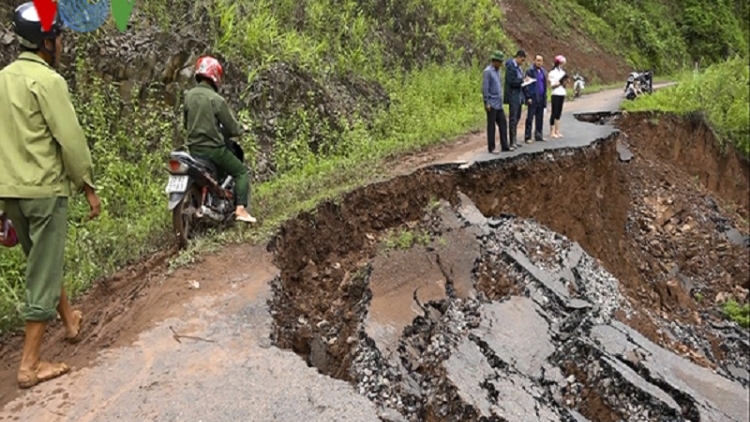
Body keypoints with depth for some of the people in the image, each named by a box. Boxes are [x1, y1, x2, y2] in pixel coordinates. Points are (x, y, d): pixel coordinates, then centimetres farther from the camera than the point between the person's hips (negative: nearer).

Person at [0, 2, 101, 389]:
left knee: (41, 262, 22)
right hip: (44, 189, -8)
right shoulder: (48, 80, -13)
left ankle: (70, 320, 41)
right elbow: (71, 139, -16)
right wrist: (89, 187, -8)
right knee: (42, 274, -1)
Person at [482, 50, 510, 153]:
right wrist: (487, 103, -17)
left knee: (503, 124, 8)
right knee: (491, 126, -1)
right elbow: (485, 88, -15)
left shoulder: (497, 71, 14)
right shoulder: (488, 71, -11)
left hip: (499, 104, 8)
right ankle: (491, 148, 6)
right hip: (492, 104, -8)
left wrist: (501, 100, 17)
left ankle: (504, 146, 14)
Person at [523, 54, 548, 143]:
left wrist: (544, 97, 11)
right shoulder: (530, 71, -6)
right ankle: (527, 137, 1)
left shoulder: (543, 71, 13)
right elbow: (526, 85, -8)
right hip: (532, 99, -6)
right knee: (530, 118, -3)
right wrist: (528, 97, -13)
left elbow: (545, 85, 18)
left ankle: (538, 135, 17)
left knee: (540, 118, 9)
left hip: (541, 99, 6)